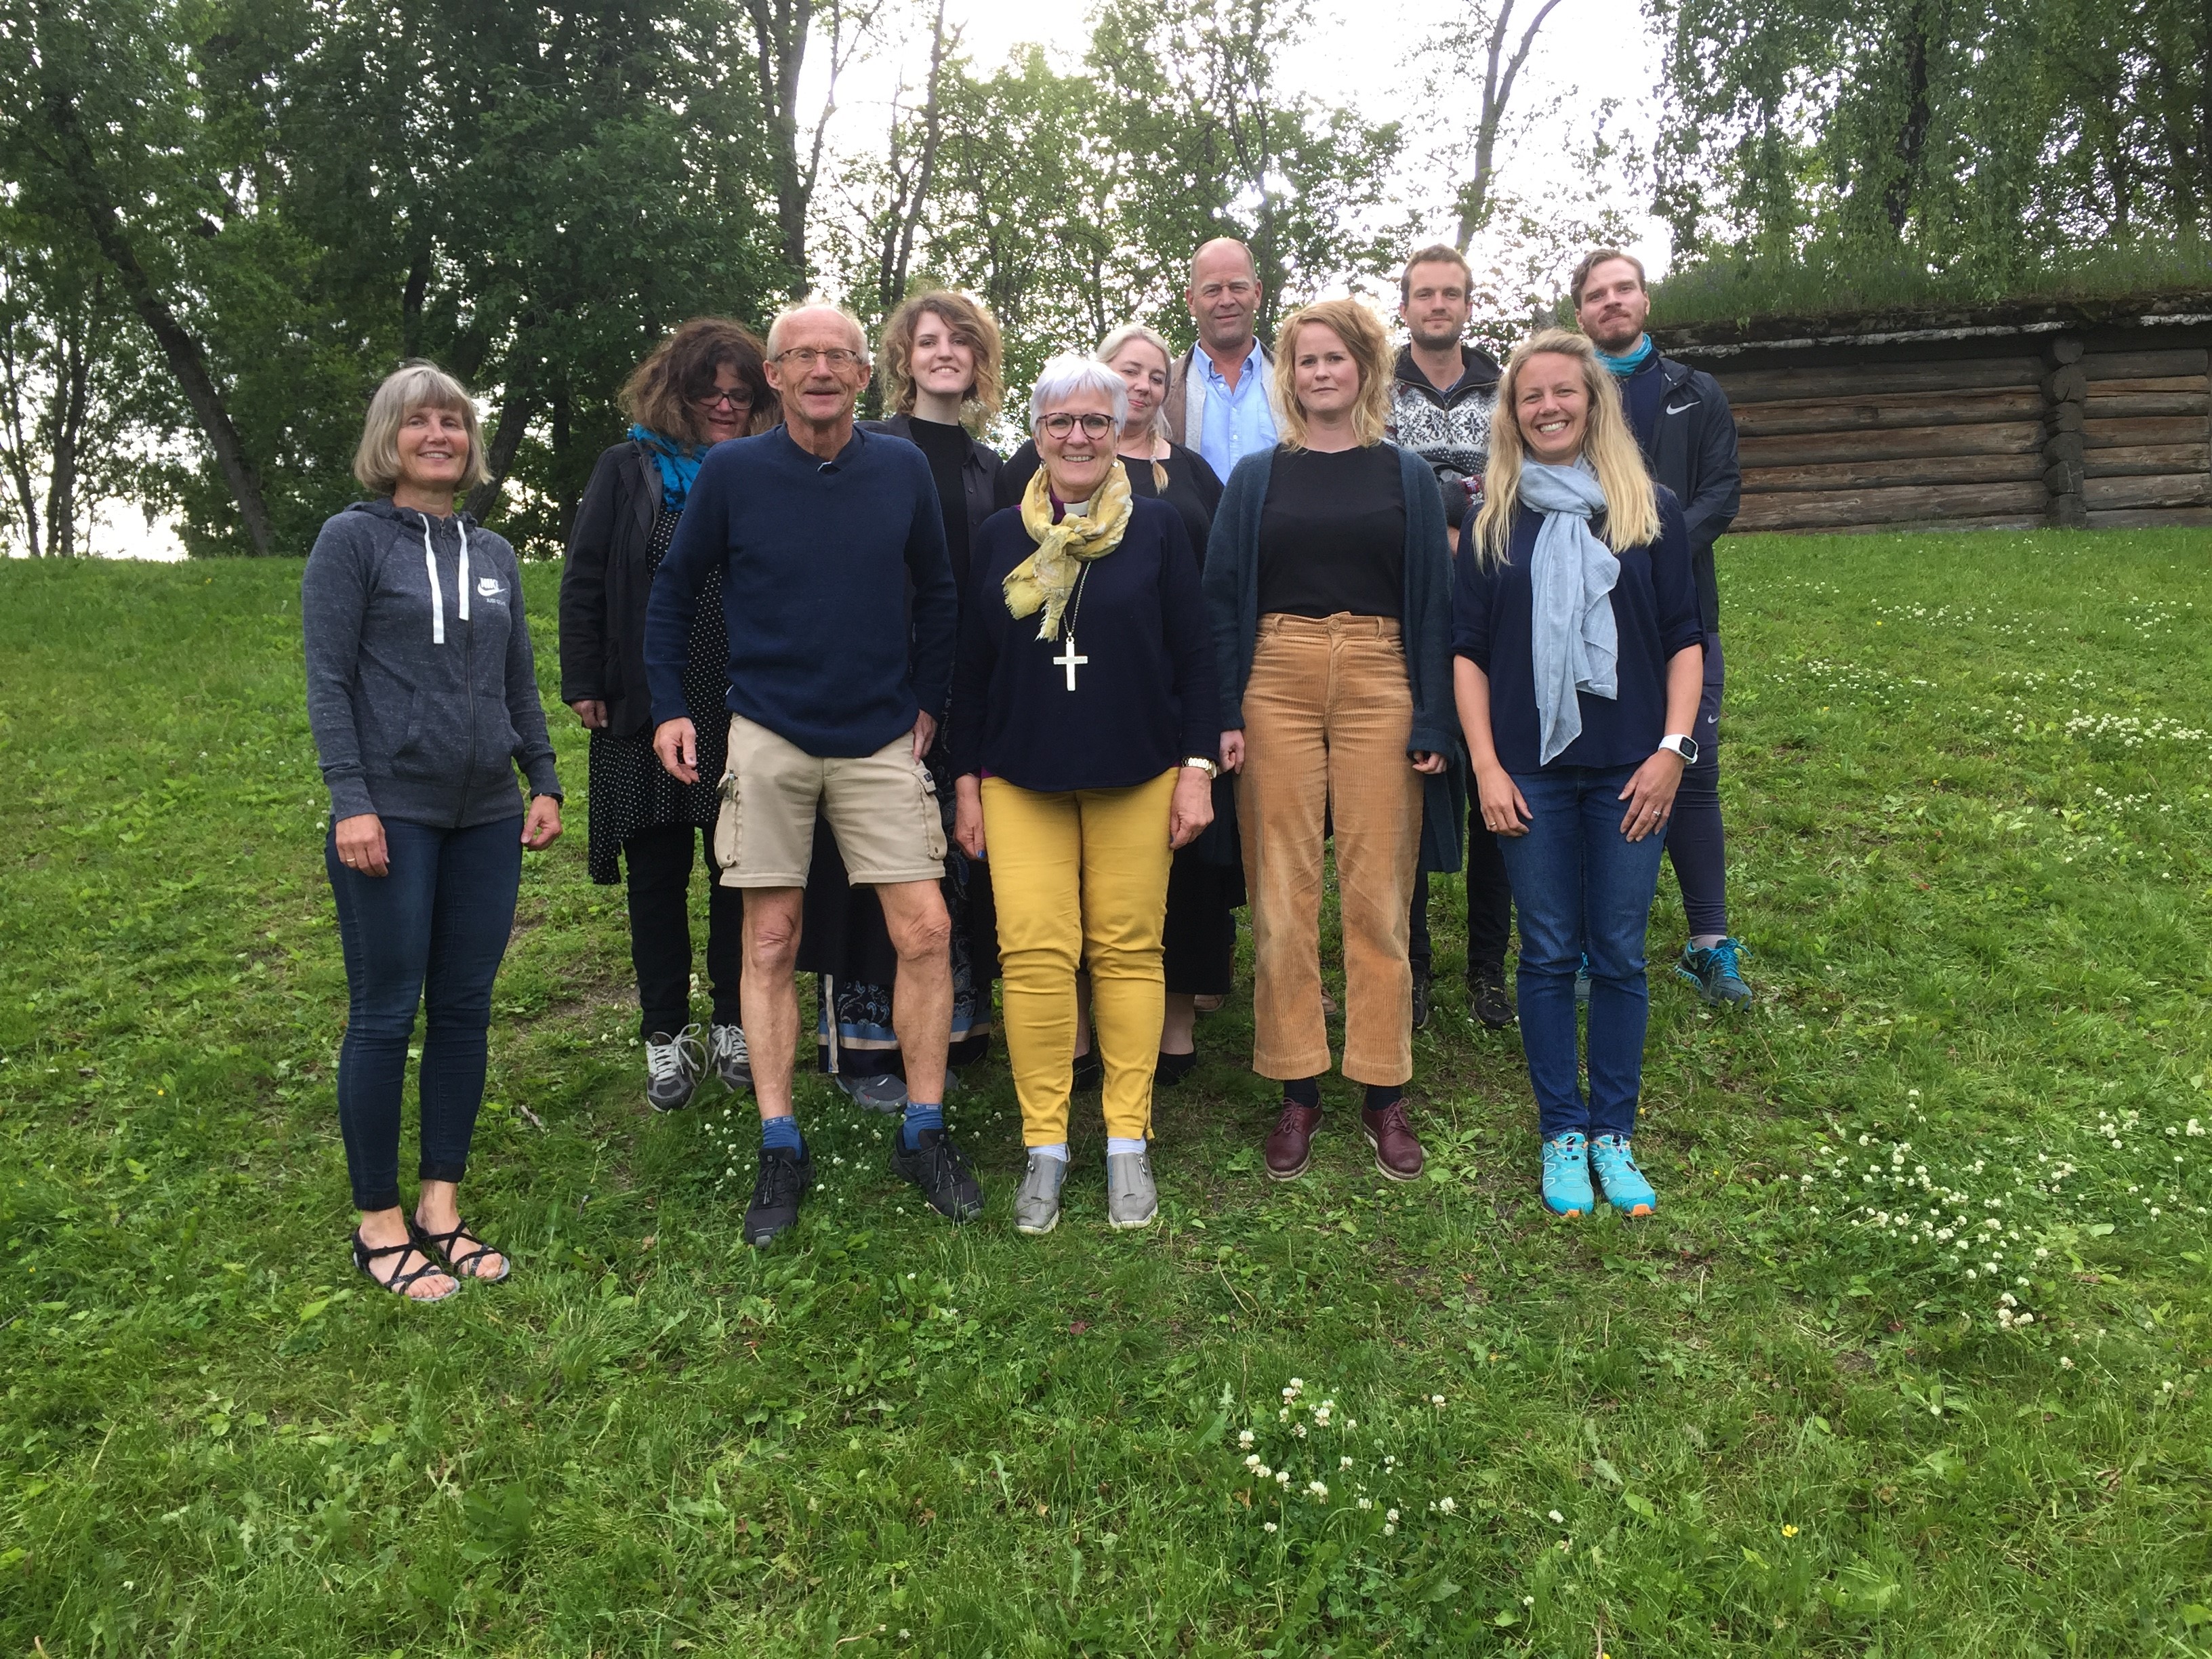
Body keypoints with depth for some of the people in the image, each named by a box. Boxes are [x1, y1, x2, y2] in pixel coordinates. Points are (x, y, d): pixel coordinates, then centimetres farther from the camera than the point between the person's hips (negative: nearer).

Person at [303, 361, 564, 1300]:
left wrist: (545, 782, 10)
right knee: (386, 1016, 0)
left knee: (465, 1011, 7)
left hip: (486, 818, 5)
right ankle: (379, 1223, 13)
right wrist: (352, 801, -14)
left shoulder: (493, 554, 14)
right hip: (391, 817, -5)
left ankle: (440, 1205, 19)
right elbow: (327, 680, -6)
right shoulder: (353, 539, -1)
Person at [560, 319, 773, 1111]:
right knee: (657, 873, 7)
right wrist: (584, 683, -4)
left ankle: (733, 1027, 21)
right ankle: (667, 1038, 18)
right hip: (648, 710, 0)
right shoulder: (628, 470, 4)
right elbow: (584, 579, 2)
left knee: (743, 870, 7)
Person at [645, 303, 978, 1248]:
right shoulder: (731, 472, -3)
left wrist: (927, 701, 8)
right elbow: (674, 591, 7)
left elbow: (935, 592, 12)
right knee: (770, 943, 2)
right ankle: (780, 1151, 13)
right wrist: (669, 707, 1)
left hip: (881, 740, 1)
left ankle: (923, 1134, 11)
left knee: (924, 929, -4)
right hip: (768, 740, -1)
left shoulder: (902, 470, 1)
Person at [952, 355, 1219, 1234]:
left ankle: (1128, 1142, 14)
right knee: (1032, 952, -6)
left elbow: (1195, 657, 3)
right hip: (1022, 778, 1)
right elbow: (972, 667, 10)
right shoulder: (1000, 537, 9)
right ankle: (1045, 1144, 6)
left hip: (1137, 774, -1)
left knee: (1129, 950, 2)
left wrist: (1198, 769, -4)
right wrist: (966, 781, 7)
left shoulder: (1158, 528, 4)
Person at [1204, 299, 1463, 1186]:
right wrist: (1225, 715, -3)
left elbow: (1432, 603, 6)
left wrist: (1434, 722, -2)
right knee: (1281, 895, 1)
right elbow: (1223, 600, 7)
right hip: (1277, 683, 1)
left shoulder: (1407, 478, 11)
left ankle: (1383, 1093, 12)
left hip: (1379, 684, 0)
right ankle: (1296, 1092, 11)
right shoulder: (1256, 477, 11)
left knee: (1378, 894, 1)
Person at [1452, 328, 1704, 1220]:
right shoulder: (1492, 518, 5)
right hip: (1530, 770, 0)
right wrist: (1486, 765, -4)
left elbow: (1684, 639, 5)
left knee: (1619, 953, 6)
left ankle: (1614, 1132, 19)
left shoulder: (1648, 511, 5)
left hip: (1627, 769, 0)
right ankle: (1561, 1133, 18)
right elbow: (1468, 650, 4)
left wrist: (1672, 747, -6)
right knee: (1548, 954, 6)